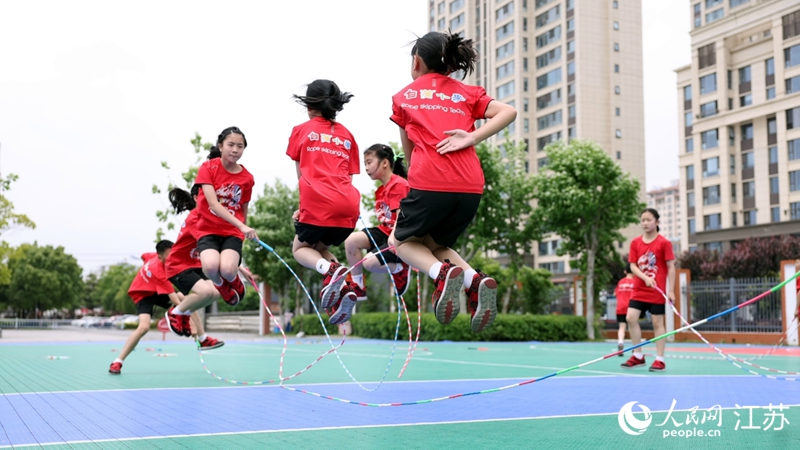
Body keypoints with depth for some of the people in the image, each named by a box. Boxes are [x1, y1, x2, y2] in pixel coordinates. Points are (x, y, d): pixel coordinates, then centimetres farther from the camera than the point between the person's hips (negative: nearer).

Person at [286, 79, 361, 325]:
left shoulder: (301, 131, 13)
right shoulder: (346, 135, 21)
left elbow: (302, 176, 14)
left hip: (319, 202, -4)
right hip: (349, 203, 4)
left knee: (301, 248, 20)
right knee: (320, 248, 26)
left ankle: (332, 271, -14)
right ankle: (343, 287, -3)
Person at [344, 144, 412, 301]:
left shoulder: (399, 184, -15)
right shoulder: (380, 191, 14)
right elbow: (384, 219, 12)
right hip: (385, 231, 9)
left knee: (370, 263, -21)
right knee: (351, 240, -11)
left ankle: (401, 268, 7)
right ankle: (357, 289, -2)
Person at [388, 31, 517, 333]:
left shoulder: (404, 96, 17)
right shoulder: (467, 93, 20)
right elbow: (509, 112, 4)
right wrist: (471, 138, -4)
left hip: (429, 183, -3)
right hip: (471, 186, 4)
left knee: (401, 241, 20)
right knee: (434, 244, 24)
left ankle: (443, 273, -11)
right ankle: (476, 280, -5)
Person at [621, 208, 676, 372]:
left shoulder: (664, 243, -7)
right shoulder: (635, 243, 5)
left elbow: (671, 267, -7)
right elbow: (632, 266, 1)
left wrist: (671, 290, -12)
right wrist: (645, 277, -17)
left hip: (657, 291, -4)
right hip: (639, 289, 4)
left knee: (657, 323, 1)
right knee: (631, 318, -4)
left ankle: (660, 360, 8)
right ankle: (638, 356, 9)